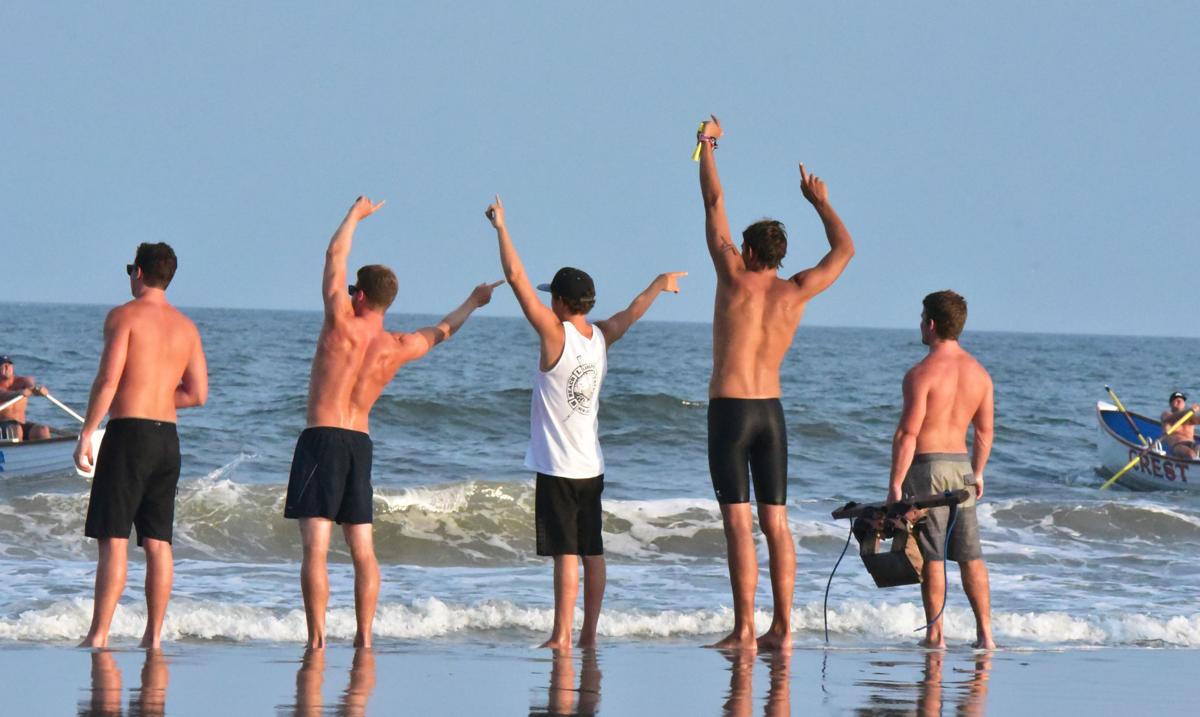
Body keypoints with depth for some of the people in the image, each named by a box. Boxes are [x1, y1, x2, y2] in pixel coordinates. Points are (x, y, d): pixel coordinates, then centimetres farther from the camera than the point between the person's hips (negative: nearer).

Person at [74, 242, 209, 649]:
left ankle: (98, 635, -11)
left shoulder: (125, 316, -6)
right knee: (158, 542, 8)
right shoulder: (186, 326, 12)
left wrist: (86, 434, -11)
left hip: (128, 432, -6)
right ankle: (154, 636, 7)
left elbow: (108, 379, -15)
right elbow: (197, 394, 12)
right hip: (167, 437, 6)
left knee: (113, 540, -7)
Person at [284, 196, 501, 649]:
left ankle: (316, 639, -16)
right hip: (361, 443, 5)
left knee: (315, 547, -9)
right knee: (363, 549, 11)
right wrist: (472, 304, 45)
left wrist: (356, 214, 20)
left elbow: (335, 256, 5)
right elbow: (439, 333, 27)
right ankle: (364, 636, 8)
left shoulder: (342, 323, -7)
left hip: (321, 439, -5)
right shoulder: (397, 348, 6)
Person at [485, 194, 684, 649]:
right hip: (591, 465, 7)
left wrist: (500, 227, -2)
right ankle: (589, 635, 15)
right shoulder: (602, 338, 7)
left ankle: (562, 637, -11)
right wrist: (660, 284, 45)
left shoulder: (555, 335, -11)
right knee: (591, 551, 10)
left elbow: (516, 278, -12)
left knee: (566, 552, -10)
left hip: (558, 467, -7)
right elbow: (635, 309, 26)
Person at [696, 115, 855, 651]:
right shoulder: (797, 293, 3)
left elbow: (714, 204, 3)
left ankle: (744, 629, -13)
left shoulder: (735, 280, -5)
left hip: (729, 409, -4)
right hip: (772, 410, 4)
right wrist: (820, 202, 32)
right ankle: (782, 627, 4)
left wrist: (707, 145, 14)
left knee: (738, 521, -8)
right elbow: (844, 249, 19)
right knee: (776, 523, 7)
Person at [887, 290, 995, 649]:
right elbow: (984, 430, 13)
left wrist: (895, 484, -12)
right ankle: (985, 632, 8)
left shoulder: (922, 373, -14)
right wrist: (977, 473, 24)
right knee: (971, 556, 10)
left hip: (927, 465, -6)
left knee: (931, 556, 0)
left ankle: (935, 634, 2)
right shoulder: (979, 373, 6)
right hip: (961, 465, 6)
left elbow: (908, 433, -15)